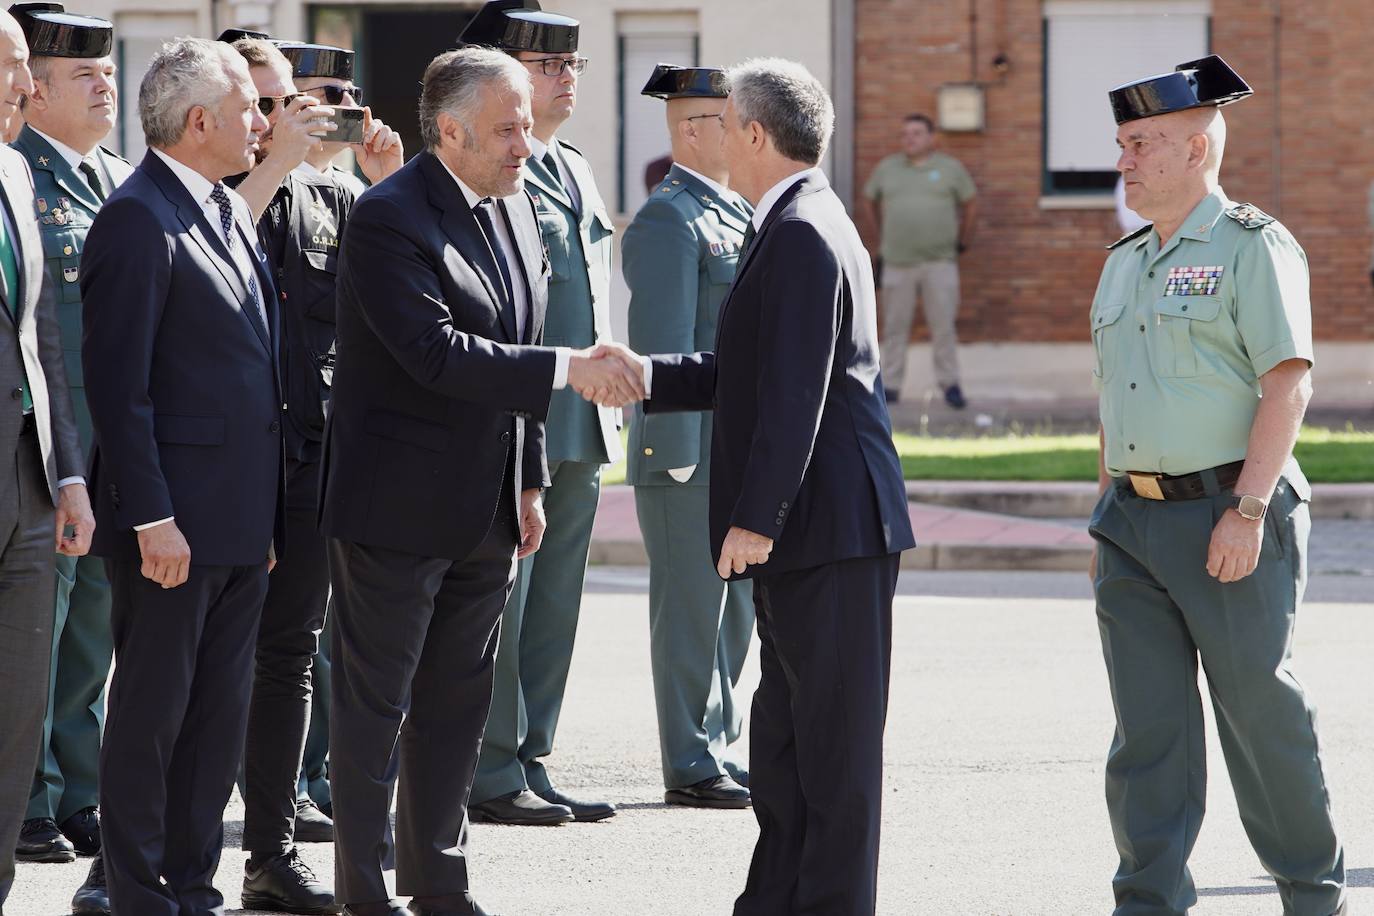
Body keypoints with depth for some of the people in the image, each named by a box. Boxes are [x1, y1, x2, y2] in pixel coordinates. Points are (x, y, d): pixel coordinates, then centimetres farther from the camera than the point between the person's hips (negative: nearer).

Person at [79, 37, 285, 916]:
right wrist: (152, 520, -20)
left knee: (222, 712, 12)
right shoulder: (138, 219, -14)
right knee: (151, 712, 0)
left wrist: (269, 513, 17)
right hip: (175, 520, -9)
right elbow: (119, 387, -17)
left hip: (243, 519, 9)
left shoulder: (233, 211, 15)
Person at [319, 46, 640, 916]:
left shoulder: (515, 205, 9)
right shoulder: (387, 220, -17)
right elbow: (439, 354, -27)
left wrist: (530, 482, 16)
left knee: (459, 703, 13)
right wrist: (569, 369, -29)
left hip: (484, 508, 8)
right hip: (399, 507, -8)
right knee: (375, 703, 2)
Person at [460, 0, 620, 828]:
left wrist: (607, 399, 20)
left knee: (554, 605, 11)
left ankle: (530, 765, 17)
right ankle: (491, 775, 2)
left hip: (579, 431, 9)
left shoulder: (574, 171, 18)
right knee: (497, 602, -3)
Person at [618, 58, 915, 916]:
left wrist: (755, 518, -21)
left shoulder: (802, 233, -16)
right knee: (784, 734, 15)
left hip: (831, 529, -11)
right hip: (808, 531, 11)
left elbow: (794, 393, -21)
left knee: (834, 743, -5)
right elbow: (748, 375, 20)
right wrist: (643, 378, 13)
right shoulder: (798, 226, 18)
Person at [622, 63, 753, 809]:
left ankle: (718, 748, 22)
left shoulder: (736, 214, 17)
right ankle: (689, 767, 1)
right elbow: (662, 346, -17)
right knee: (692, 608, -4)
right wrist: (678, 457, -20)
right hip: (691, 452, -9)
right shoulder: (669, 221, -13)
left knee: (734, 607, 13)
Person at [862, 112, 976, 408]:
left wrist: (963, 241, 14)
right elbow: (870, 200, 23)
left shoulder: (950, 169, 4)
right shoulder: (887, 169, 9)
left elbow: (970, 205, 13)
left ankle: (950, 384, 2)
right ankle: (890, 386, 6)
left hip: (940, 262, -2)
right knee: (895, 327, 2)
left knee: (943, 326, -4)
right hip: (898, 262, 2)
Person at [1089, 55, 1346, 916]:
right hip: (1135, 520, 7)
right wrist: (1109, 520, 17)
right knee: (1147, 720, 3)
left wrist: (1248, 509, -20)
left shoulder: (1253, 247, -7)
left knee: (1261, 710, 0)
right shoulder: (1124, 263, 17)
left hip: (1227, 515, -7)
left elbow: (1288, 382, -14)